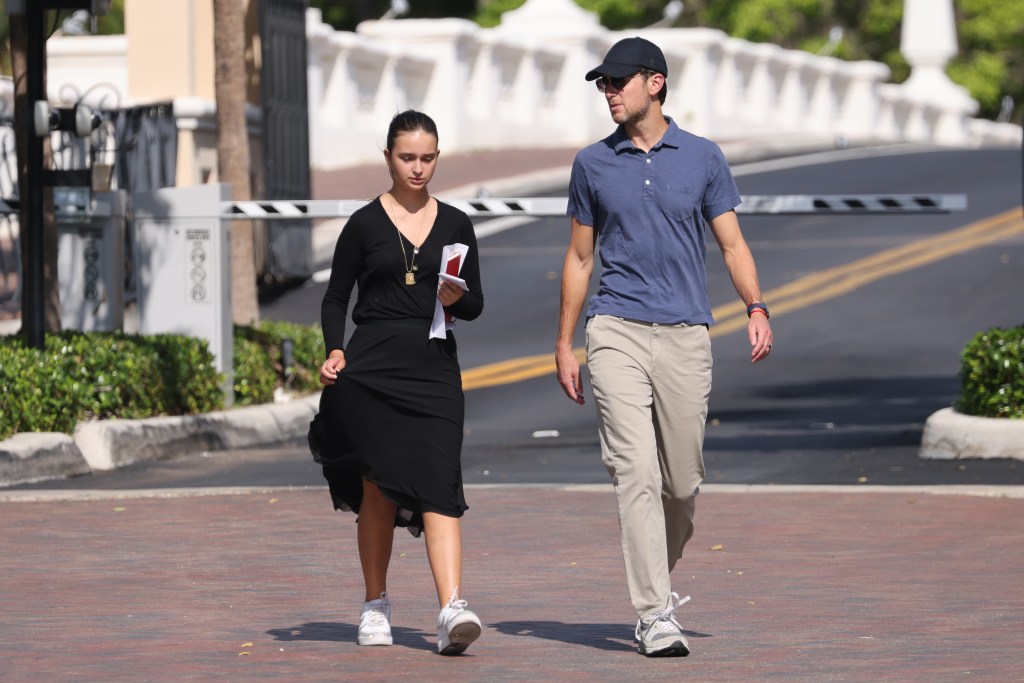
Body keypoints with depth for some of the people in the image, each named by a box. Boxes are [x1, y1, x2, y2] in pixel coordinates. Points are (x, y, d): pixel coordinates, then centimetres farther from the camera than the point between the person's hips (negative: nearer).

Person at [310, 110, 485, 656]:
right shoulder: (365, 224, 4)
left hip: (434, 369, 1)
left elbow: (475, 304, 14)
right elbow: (335, 298, 8)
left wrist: (456, 299, -9)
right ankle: (375, 606, 18)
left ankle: (452, 610, -23)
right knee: (379, 487, 3)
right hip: (372, 367, -1)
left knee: (438, 485, -12)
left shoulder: (455, 225, 10)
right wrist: (335, 351, -8)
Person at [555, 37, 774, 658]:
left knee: (682, 479, 5)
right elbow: (580, 258, 15)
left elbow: (732, 242, 6)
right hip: (617, 331, -1)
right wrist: (564, 344, 12)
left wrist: (757, 309, -11)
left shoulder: (703, 158, 7)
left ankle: (659, 580, 30)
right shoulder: (593, 164, 9)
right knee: (636, 471, -12)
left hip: (687, 334, 1)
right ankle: (656, 615, -14)